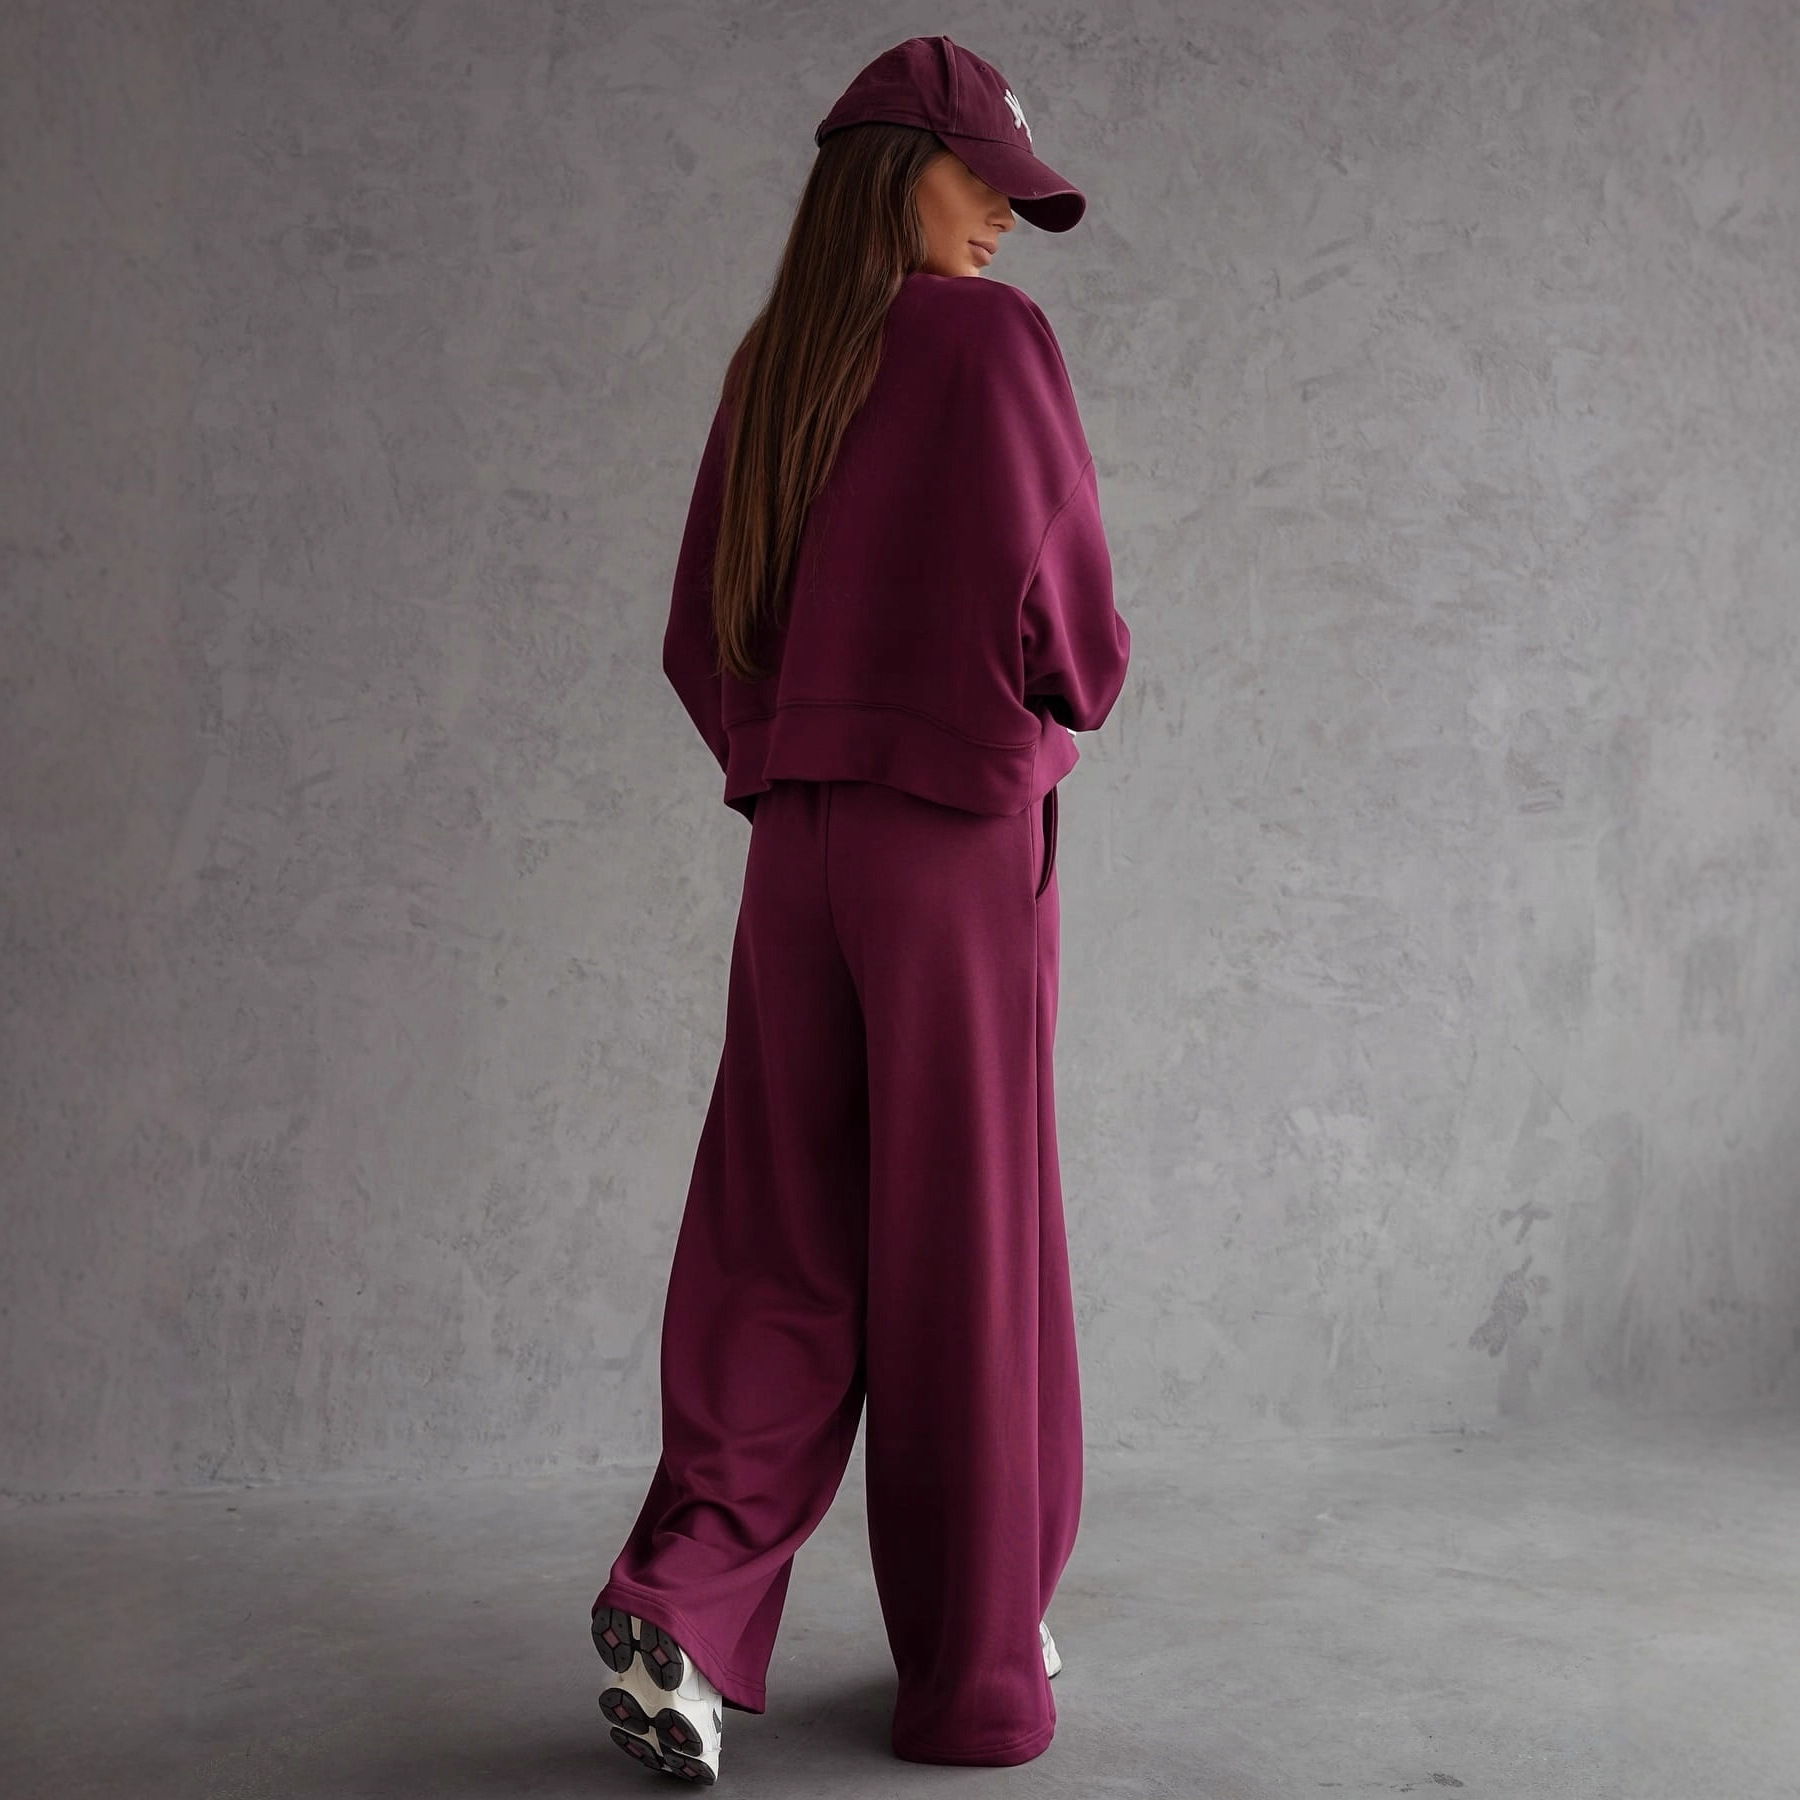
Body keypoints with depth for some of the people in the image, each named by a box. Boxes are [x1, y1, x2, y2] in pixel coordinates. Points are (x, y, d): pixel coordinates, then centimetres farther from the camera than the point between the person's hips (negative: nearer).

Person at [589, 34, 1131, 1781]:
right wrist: (1075, 687, 9)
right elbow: (1070, 622, -11)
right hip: (963, 830, -5)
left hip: (795, 837, 5)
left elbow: (699, 640, 13)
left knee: (786, 1244, 10)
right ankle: (975, 1669, 16)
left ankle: (680, 1585, -5)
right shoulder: (988, 337, -7)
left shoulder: (766, 369, 11)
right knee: (963, 1248, 4)